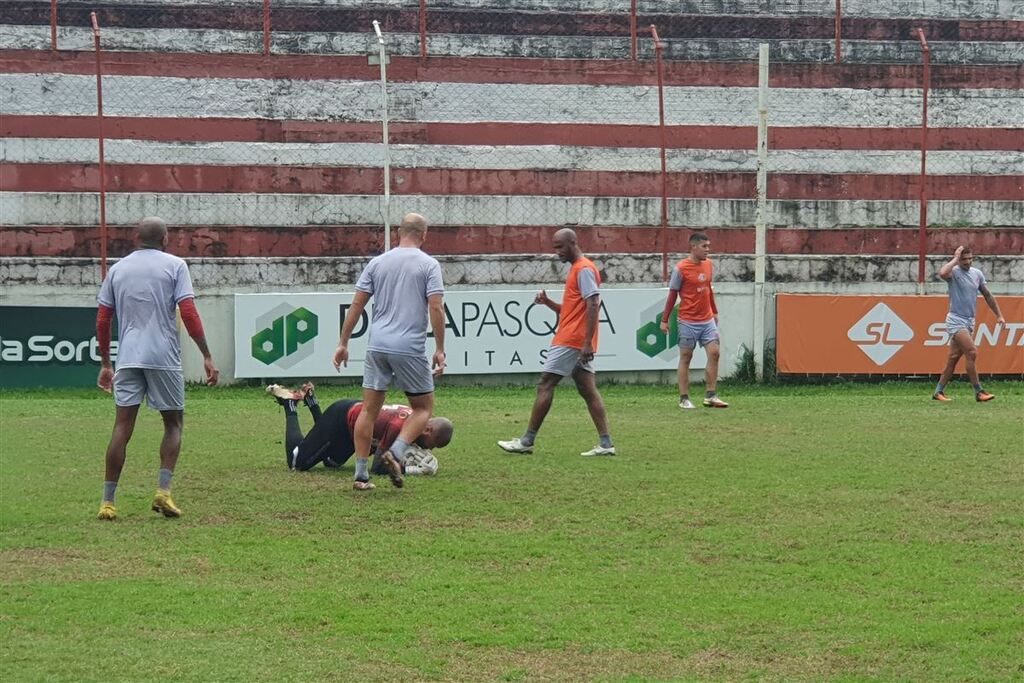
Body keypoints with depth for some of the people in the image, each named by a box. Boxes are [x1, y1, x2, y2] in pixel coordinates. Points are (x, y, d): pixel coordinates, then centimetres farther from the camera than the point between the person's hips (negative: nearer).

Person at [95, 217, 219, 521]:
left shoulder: (117, 269, 12)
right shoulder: (174, 265, 2)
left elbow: (102, 321, 12)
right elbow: (189, 313, -8)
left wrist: (105, 363, 20)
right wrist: (207, 356, -6)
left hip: (127, 358, 3)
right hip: (164, 358, -3)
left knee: (122, 427, 1)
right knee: (173, 423, 11)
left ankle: (107, 501, -3)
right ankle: (163, 490, -4)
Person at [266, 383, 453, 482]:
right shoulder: (399, 427, -39)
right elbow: (377, 468, -33)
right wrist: (410, 470, -38)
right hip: (341, 419, -9)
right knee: (298, 462, 1)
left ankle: (310, 399, 34)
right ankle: (290, 406, 16)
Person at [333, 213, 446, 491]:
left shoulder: (377, 263, 9)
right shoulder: (429, 265, -1)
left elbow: (356, 305, 7)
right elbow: (436, 308, -9)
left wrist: (343, 343, 12)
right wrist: (440, 350, -3)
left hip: (377, 347, 4)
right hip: (410, 349, -4)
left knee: (369, 410, 9)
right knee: (423, 408, 10)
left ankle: (361, 473, 7)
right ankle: (396, 452, -13)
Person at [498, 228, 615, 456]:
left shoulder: (584, 269, -11)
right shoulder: (576, 269, 21)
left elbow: (593, 305, -20)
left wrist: (587, 342, -25)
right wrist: (548, 302, 8)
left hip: (570, 341, -10)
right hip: (580, 344, 10)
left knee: (545, 385, -5)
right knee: (588, 390, 4)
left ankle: (527, 441, -3)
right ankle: (606, 443, -1)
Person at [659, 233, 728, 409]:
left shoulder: (709, 265, 6)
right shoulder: (681, 269, -12)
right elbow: (672, 294, -7)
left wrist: (714, 311, 22)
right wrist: (664, 320, -5)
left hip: (708, 320, 6)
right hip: (688, 322, -6)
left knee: (714, 353, -2)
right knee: (686, 357, 2)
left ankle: (710, 396, 3)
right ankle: (684, 398, 7)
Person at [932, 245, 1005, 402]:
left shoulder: (977, 274, 10)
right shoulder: (954, 272, -10)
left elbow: (987, 295, 20)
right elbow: (942, 273, -35)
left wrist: (998, 315, 18)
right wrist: (955, 259, -21)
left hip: (970, 322, 7)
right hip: (956, 320, -7)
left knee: (954, 357, 8)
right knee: (972, 352, -17)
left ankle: (939, 391, 14)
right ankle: (979, 392, -14)